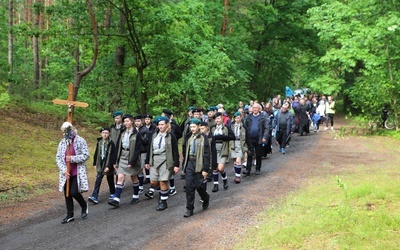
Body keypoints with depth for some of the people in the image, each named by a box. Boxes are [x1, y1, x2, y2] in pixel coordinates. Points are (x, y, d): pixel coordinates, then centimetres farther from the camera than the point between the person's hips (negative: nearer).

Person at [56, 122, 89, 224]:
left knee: (74, 192, -12)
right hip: (66, 173, 5)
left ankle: (84, 205, 18)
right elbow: (58, 157, 5)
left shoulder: (80, 141, -5)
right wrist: (64, 170, -8)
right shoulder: (62, 143, 7)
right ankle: (70, 215, 19)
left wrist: (72, 159, -21)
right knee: (67, 194, 7)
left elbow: (85, 155, -10)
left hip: (77, 172, -5)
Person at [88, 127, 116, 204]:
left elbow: (112, 156, -13)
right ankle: (95, 197, -11)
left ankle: (113, 193, 32)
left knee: (110, 180, 11)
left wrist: (109, 166, -18)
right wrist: (95, 164, 14)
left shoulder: (111, 143, -11)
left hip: (108, 164, -4)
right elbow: (96, 154, 13)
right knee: (98, 180, -5)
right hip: (100, 164, 4)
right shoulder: (99, 142, 5)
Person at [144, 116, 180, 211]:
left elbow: (175, 151, -6)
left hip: (166, 161, -5)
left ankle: (163, 202, 6)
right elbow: (150, 149, 15)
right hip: (154, 160, 5)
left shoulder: (171, 136, -4)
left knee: (163, 181, -6)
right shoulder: (154, 135, 10)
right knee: (153, 181, 3)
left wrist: (176, 165, -9)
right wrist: (147, 162, 14)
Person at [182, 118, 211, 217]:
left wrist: (205, 169, -13)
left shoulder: (203, 137, -8)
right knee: (189, 186, -1)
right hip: (189, 163, 5)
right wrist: (184, 165, 12)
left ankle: (206, 199, 33)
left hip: (199, 164, -4)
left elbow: (206, 154, -10)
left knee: (198, 185, 0)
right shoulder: (189, 138, 9)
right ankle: (189, 209, 5)